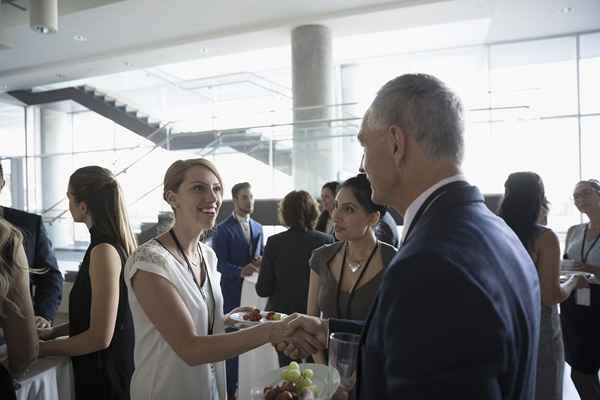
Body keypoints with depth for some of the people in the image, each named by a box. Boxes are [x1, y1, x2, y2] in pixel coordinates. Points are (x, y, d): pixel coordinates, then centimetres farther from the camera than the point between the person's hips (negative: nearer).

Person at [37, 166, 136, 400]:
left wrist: (41, 349, -11)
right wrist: (53, 332, 9)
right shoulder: (116, 242, 2)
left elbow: (100, 336, -23)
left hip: (103, 374, -8)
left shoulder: (104, 251, -24)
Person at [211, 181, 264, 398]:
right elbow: (219, 263, -12)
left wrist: (261, 261, -7)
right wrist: (240, 271, -28)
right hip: (233, 291, -5)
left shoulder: (258, 227, 11)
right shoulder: (223, 229, -8)